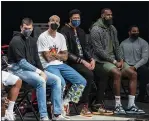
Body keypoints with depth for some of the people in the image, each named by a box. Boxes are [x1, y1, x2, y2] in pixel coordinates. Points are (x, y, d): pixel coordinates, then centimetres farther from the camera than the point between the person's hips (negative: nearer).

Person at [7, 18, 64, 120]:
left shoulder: (32, 41, 15)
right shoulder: (16, 41, -11)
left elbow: (36, 59, 14)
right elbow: (21, 62, -17)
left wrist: (42, 72, -5)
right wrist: (38, 71, -18)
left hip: (33, 69, 8)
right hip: (19, 69, -8)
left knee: (56, 80, -7)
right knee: (41, 81, -33)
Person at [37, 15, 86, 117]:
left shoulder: (61, 37, 13)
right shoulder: (43, 37, -7)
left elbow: (65, 57, 8)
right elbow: (48, 58, -13)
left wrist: (54, 54, -7)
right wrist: (59, 55, 2)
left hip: (61, 65, 7)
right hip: (48, 66, -7)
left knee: (82, 82, -7)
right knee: (61, 82, -34)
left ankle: (65, 103, 1)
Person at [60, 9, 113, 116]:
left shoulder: (80, 31, 17)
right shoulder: (65, 31, -8)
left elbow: (87, 47, 14)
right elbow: (67, 53, -15)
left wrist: (92, 59, -5)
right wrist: (82, 61, -19)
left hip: (84, 60, 7)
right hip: (72, 62, -7)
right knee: (89, 74, -31)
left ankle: (98, 105, -6)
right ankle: (84, 106, -23)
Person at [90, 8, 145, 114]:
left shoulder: (113, 28, 14)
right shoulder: (96, 29, -10)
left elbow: (117, 46, 15)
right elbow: (99, 50, -16)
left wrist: (120, 60, -3)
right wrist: (114, 61, -18)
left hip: (114, 59, 8)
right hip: (102, 61, -8)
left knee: (133, 74, -8)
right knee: (117, 73, -34)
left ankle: (131, 106, -10)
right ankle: (118, 106, -28)